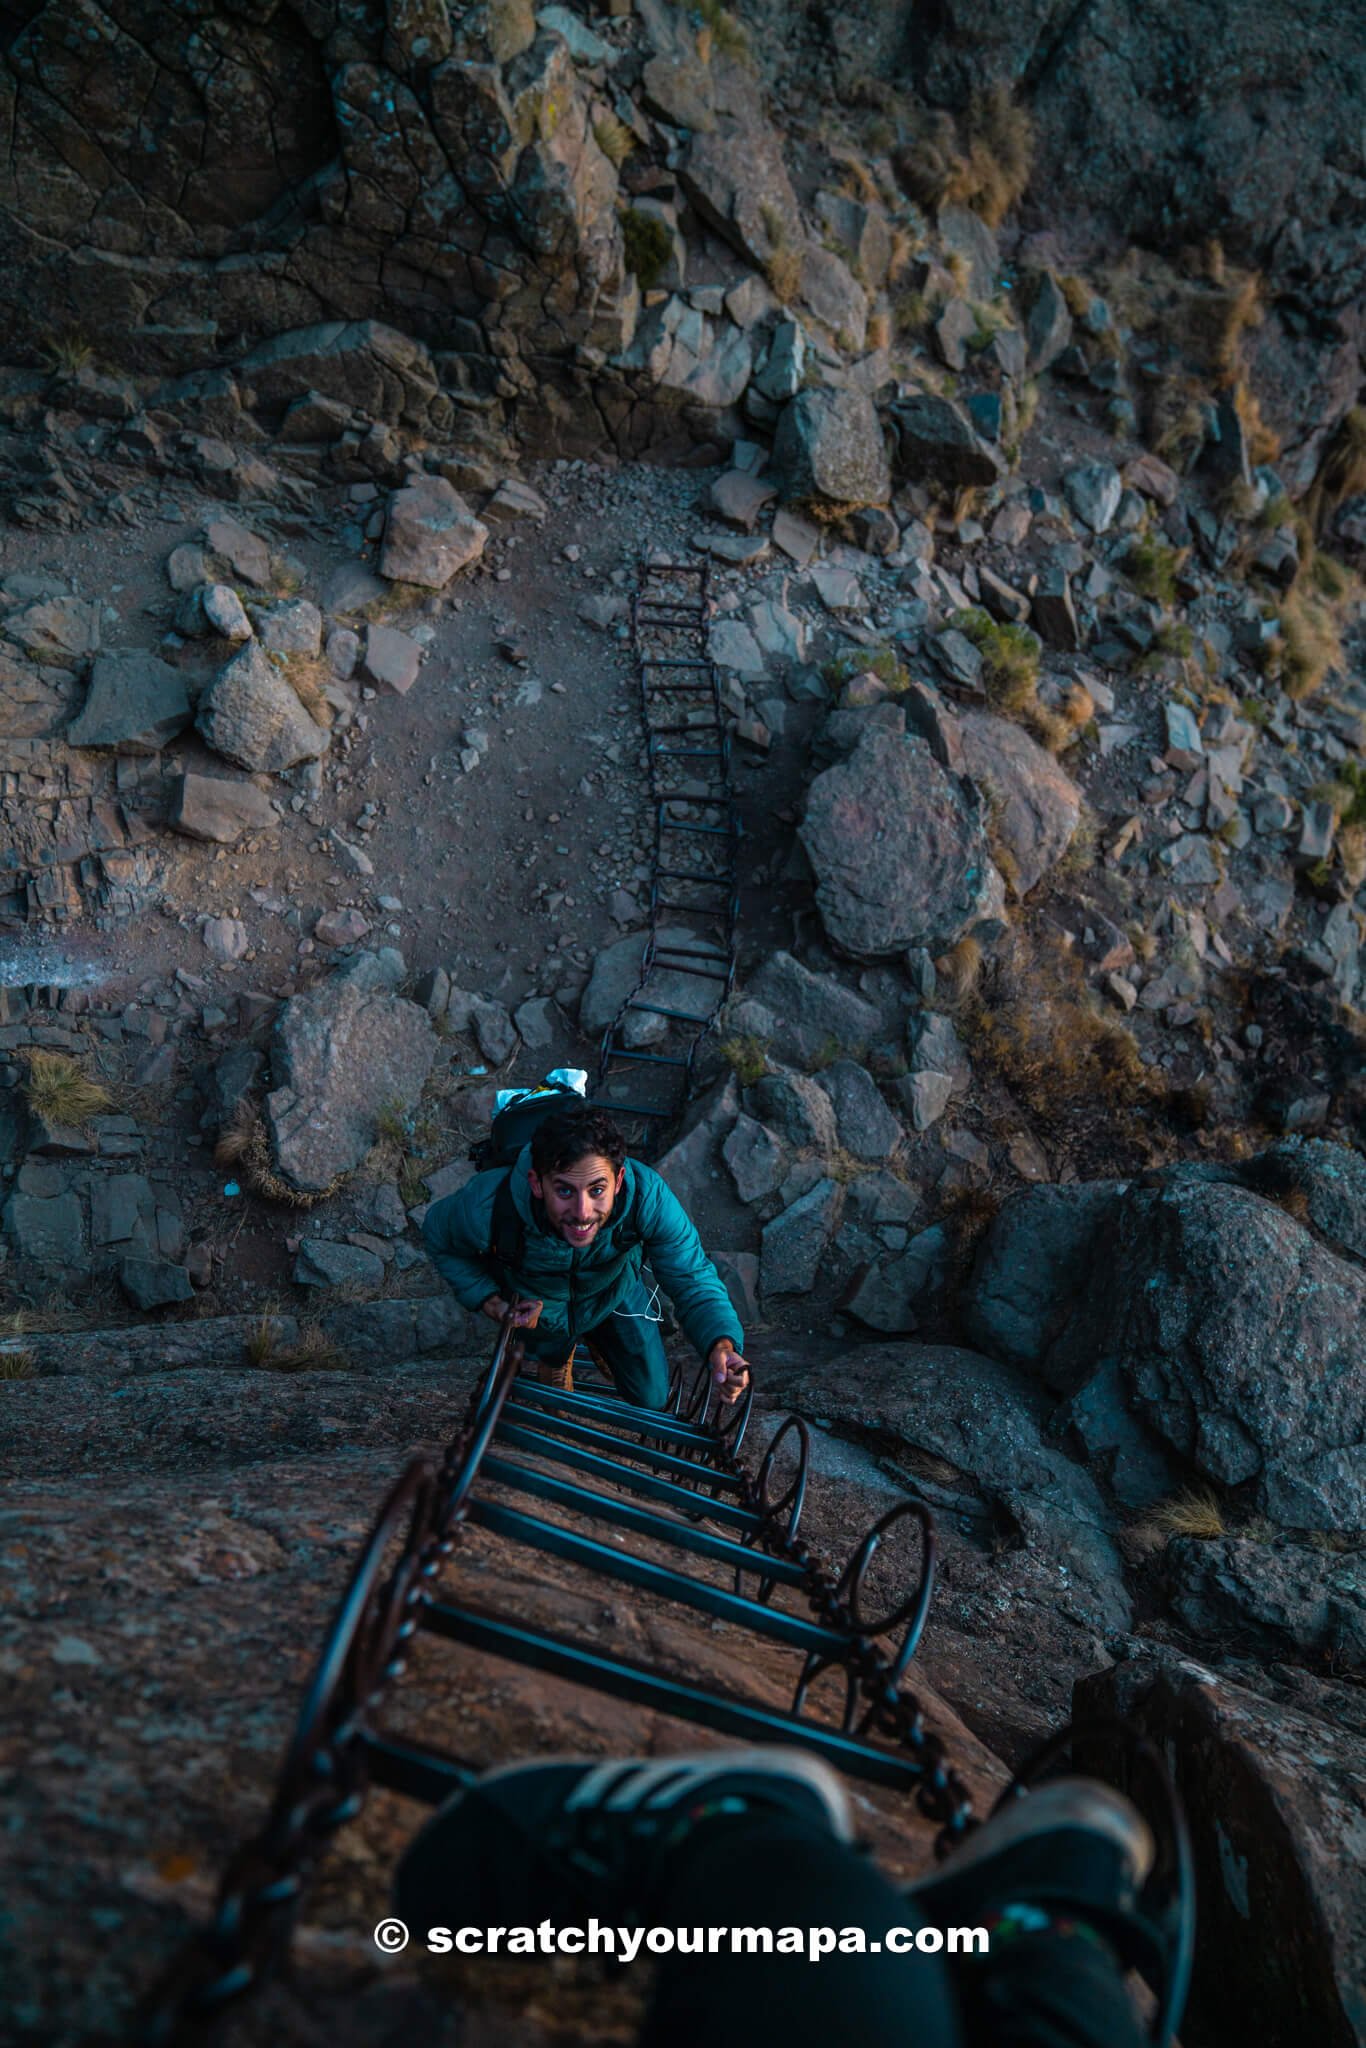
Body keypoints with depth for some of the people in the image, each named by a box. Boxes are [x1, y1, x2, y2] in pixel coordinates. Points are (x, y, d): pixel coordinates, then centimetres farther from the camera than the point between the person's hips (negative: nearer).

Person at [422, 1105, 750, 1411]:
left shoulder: (648, 1195, -43)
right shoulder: (487, 1207, -42)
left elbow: (692, 1277, -34)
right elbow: (440, 1235, -17)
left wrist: (722, 1343, -54)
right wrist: (487, 1300, -29)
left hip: (613, 1291, 1)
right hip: (537, 1302, 0)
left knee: (651, 1399, 12)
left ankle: (598, 1345, 39)